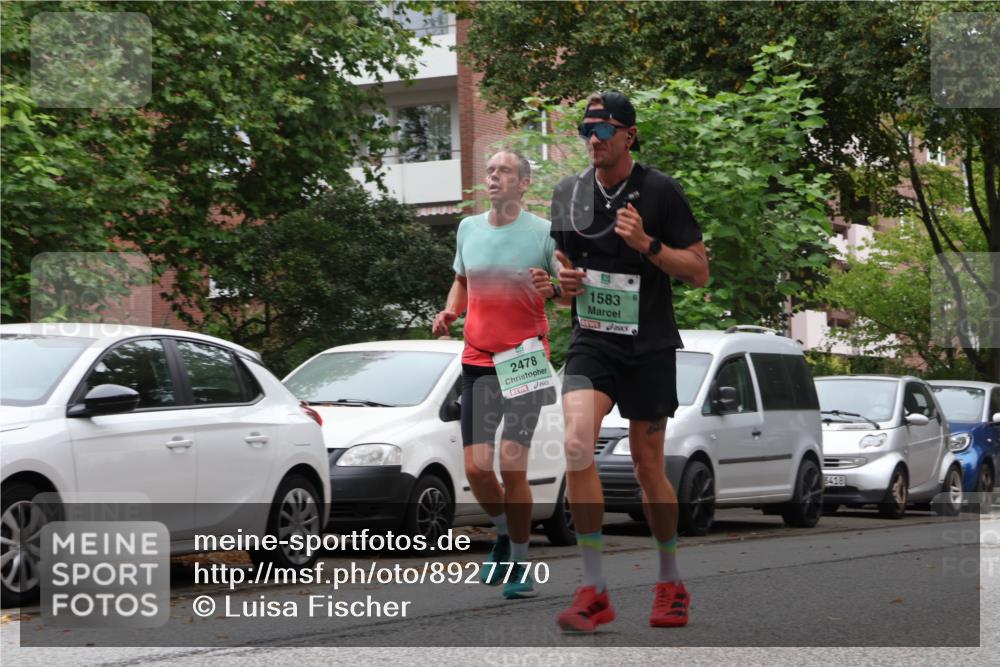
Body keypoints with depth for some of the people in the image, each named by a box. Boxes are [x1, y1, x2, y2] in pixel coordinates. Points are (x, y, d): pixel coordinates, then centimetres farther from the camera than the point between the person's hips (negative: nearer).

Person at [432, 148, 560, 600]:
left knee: (512, 468, -10)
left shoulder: (544, 232, -4)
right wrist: (448, 313, 5)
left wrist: (552, 289, -22)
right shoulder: (468, 228, 10)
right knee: (476, 469, 0)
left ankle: (520, 564, 5)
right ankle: (504, 534, 29)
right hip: (477, 360, 4)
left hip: (524, 362, -4)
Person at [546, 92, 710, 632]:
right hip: (591, 342, 2)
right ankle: (594, 591, -16)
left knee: (649, 468, 6)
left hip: (650, 348, -2)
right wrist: (563, 280, 0)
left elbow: (699, 271, -4)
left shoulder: (661, 191, -5)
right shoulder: (567, 193, 8)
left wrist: (647, 244, -19)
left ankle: (671, 583, 28)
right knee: (577, 444, -21)